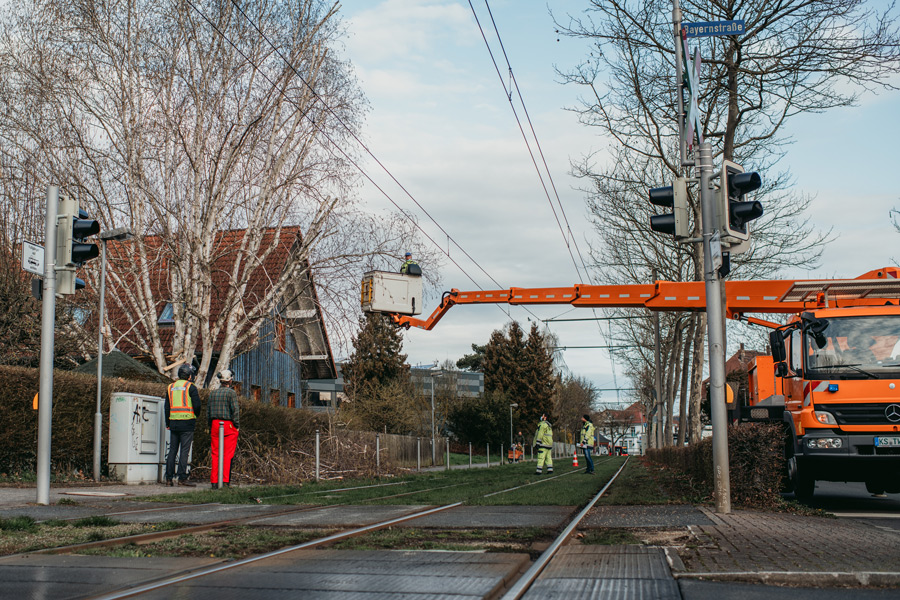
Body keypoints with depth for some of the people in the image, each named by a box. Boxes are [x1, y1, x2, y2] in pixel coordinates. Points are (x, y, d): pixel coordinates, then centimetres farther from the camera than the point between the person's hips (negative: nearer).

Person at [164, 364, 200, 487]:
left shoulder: (171, 387, 14)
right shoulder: (191, 387, -4)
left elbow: (167, 407, 13)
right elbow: (197, 405, -10)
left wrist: (168, 424, 17)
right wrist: (196, 415, 11)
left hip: (173, 423, 5)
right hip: (187, 423, -5)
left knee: (172, 450, 8)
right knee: (184, 451, -6)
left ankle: (169, 478, 7)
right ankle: (182, 478, -10)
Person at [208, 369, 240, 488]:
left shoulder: (213, 393, 11)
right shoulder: (231, 393, -7)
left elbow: (208, 412, 12)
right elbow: (235, 410, -13)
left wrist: (210, 427, 16)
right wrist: (237, 425, -4)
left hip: (215, 424, 5)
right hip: (229, 425, -5)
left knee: (215, 454, 7)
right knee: (228, 454, -2)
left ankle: (214, 481, 5)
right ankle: (226, 481, -5)